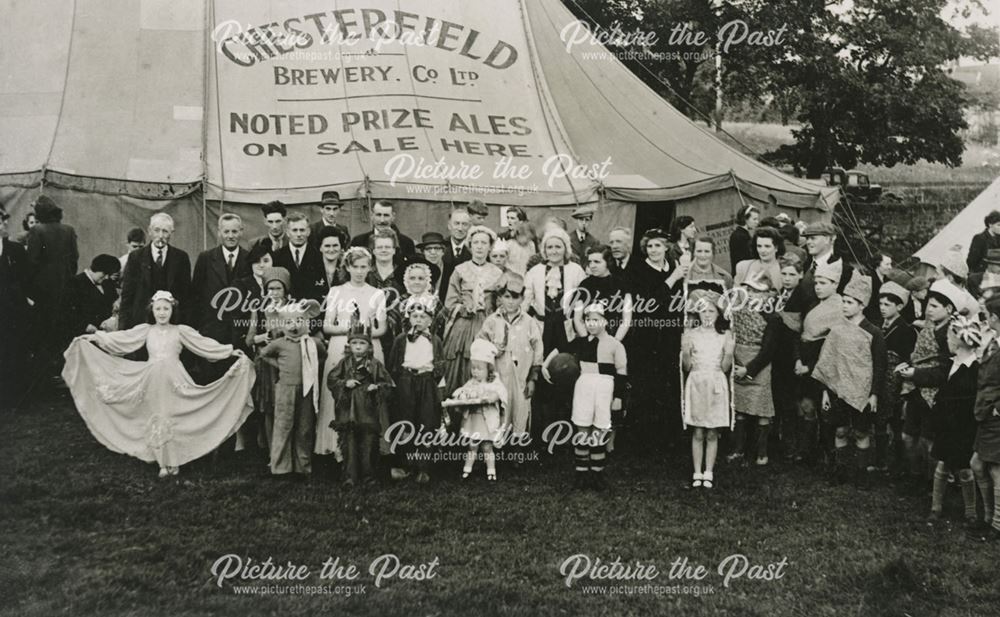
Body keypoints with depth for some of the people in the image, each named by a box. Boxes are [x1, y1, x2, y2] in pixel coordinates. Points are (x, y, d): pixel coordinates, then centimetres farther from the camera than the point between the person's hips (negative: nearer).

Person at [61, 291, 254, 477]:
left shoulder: (180, 331, 5)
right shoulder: (146, 330, 9)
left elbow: (204, 343, 1)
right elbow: (121, 337, 7)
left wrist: (231, 351, -5)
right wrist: (95, 338, 0)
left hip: (174, 379, -2)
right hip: (152, 380, 2)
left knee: (173, 418, -3)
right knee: (156, 419, 3)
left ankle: (174, 461, 8)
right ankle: (163, 462, 10)